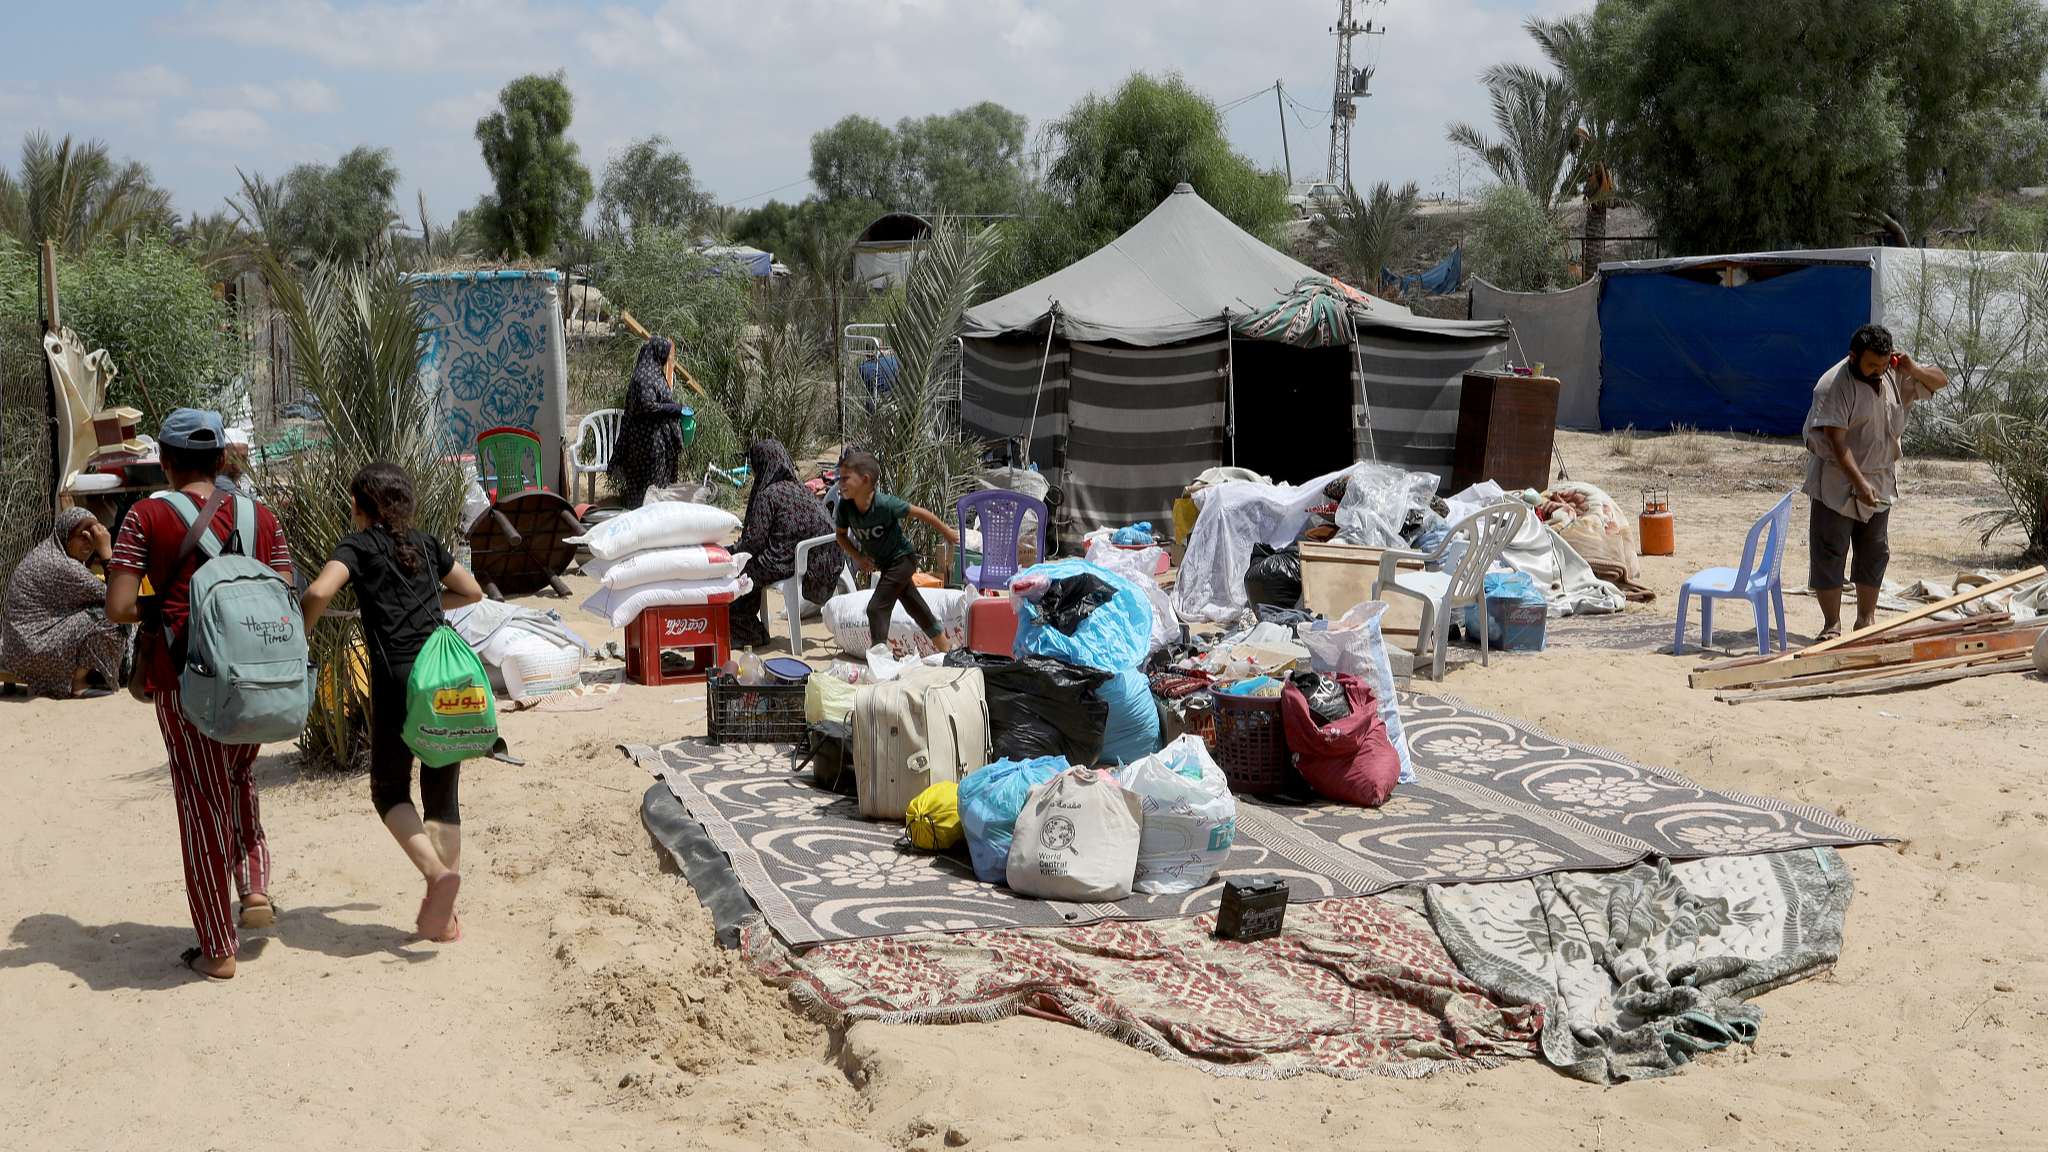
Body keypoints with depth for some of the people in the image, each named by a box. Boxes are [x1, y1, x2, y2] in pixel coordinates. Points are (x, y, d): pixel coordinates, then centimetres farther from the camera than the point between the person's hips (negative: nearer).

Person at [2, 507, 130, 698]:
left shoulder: (46, 553, 10)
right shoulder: (61, 566, -23)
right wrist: (106, 550, -17)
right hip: (37, 652, -11)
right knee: (105, 616, -20)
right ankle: (78, 684, -10)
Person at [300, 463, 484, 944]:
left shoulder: (359, 545, 3)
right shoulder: (426, 544, 17)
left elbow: (319, 592, -16)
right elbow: (473, 592, 31)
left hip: (398, 680, -4)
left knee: (390, 791, 13)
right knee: (442, 795, 12)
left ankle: (436, 873, -13)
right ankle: (444, 917, 13)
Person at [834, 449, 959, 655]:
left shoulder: (885, 504, -32)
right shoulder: (845, 506, -16)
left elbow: (919, 513, -19)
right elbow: (841, 535, 2)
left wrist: (947, 532, -7)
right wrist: (858, 557, -12)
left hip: (902, 559, -7)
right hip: (884, 564, 7)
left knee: (876, 607, -15)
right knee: (916, 607, 19)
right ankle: (946, 647, 34)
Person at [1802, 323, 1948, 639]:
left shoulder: (1894, 376, 2)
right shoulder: (1834, 385, -18)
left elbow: (1940, 381, 13)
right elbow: (1837, 441, -24)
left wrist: (1914, 369, -10)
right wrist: (1859, 482, -32)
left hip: (1880, 480, 6)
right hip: (1836, 482, -6)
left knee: (1874, 551, 10)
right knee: (1830, 551, -5)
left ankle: (1866, 620, 20)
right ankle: (1831, 624, 3)